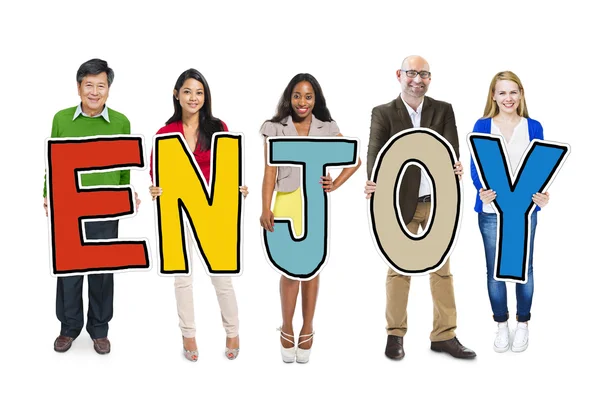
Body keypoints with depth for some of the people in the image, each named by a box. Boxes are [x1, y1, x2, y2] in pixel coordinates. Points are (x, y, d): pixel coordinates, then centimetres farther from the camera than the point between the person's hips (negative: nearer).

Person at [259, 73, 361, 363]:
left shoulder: (327, 129, 6)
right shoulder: (274, 129, 2)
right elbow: (269, 172, -1)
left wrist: (335, 185, 1)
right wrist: (266, 209, -9)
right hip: (287, 203, -2)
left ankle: (307, 331, 19)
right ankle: (287, 330, 13)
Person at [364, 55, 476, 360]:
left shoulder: (443, 110, 6)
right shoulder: (384, 113, -1)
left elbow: (450, 146, -7)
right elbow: (376, 152, -14)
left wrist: (453, 166, -31)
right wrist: (376, 182, -34)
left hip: (440, 202, 3)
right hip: (401, 201, -2)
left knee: (441, 269, 8)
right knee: (399, 269, 6)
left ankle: (444, 335, 17)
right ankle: (395, 335, 16)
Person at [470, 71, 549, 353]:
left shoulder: (533, 127, 2)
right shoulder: (482, 126, 0)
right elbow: (475, 167, -2)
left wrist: (542, 194, -18)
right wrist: (481, 189, -23)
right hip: (491, 209, 0)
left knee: (523, 267, 7)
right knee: (495, 270, 6)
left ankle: (523, 324, 24)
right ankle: (501, 325, 22)